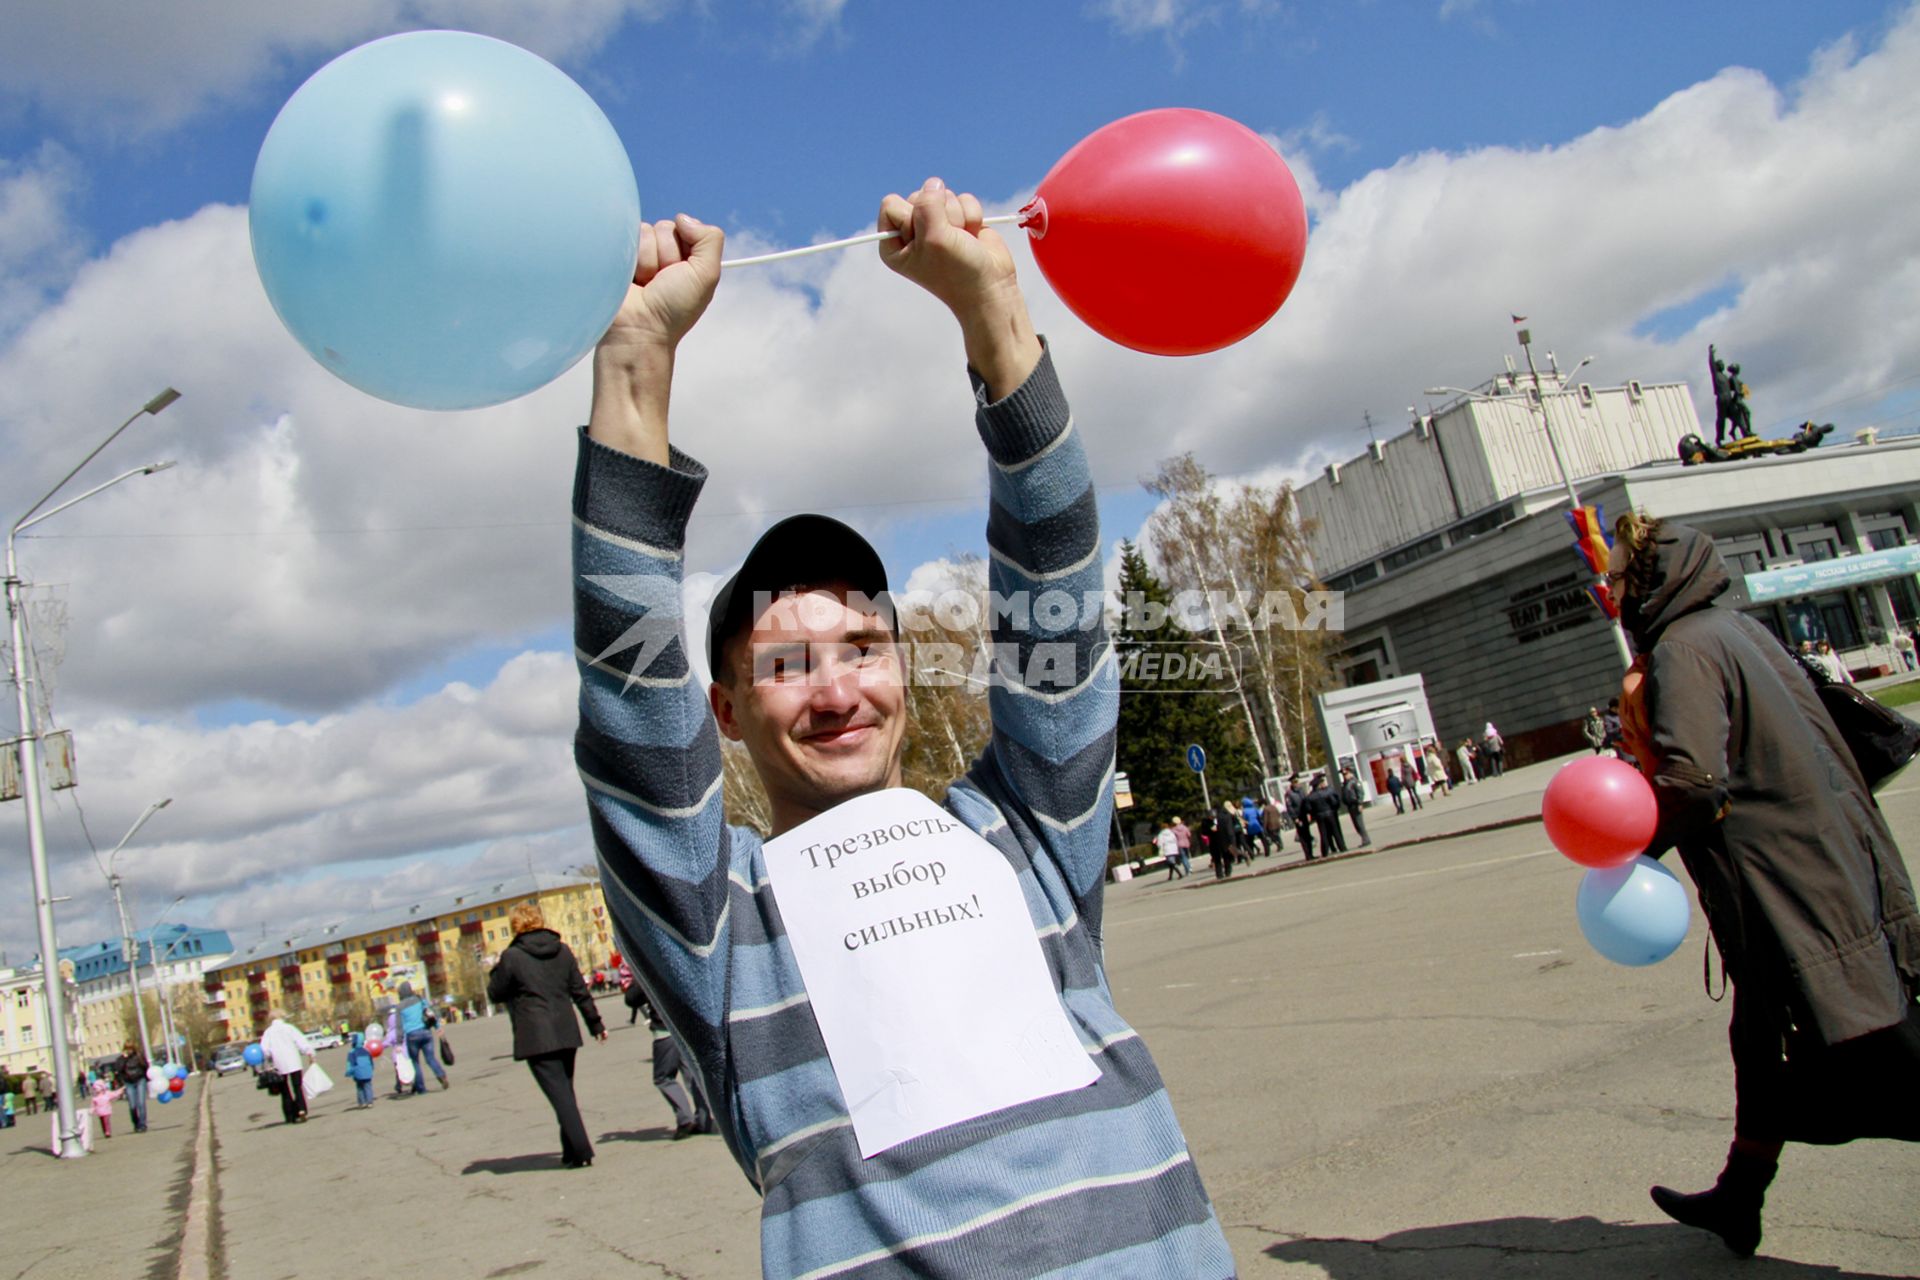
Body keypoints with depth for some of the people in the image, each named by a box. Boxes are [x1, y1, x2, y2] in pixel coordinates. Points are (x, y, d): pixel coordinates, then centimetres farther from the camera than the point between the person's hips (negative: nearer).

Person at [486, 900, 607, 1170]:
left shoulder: (512, 956, -7)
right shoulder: (562, 950, 7)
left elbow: (495, 994, 3)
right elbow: (580, 991, 10)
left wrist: (497, 970, 20)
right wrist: (596, 1024, 18)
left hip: (536, 1039, -5)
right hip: (566, 1034, 5)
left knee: (559, 1094, -6)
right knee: (565, 1092, 17)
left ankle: (580, 1151, -12)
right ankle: (572, 1151, 21)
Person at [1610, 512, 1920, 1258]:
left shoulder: (1682, 651, -17)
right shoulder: (1732, 629, 12)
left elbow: (1691, 779, -27)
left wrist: (1641, 844, -11)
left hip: (1792, 883, -10)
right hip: (1816, 862, 10)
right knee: (1764, 1040, 19)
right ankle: (1739, 1198, 33)